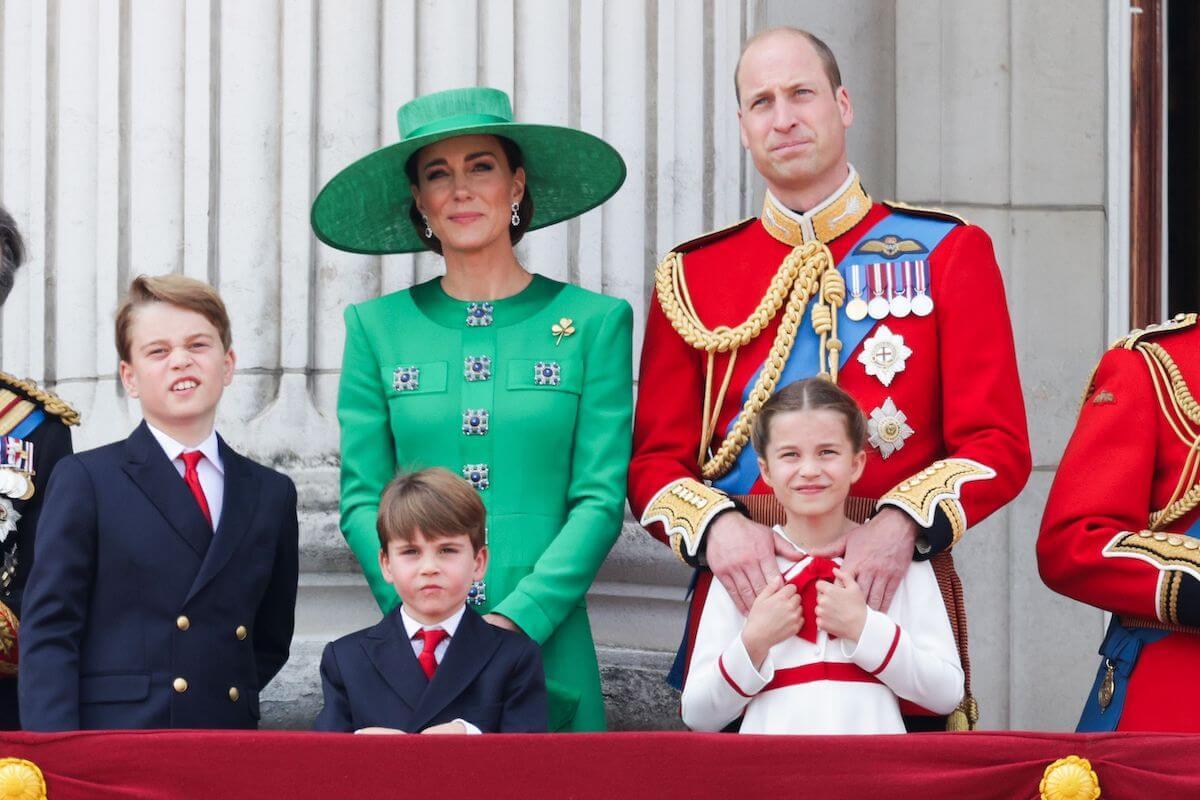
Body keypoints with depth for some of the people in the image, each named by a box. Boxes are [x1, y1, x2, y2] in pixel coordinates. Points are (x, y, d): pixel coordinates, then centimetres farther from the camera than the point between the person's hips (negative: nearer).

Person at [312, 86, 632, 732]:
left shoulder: (593, 322, 4)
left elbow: (601, 500, -1)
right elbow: (362, 500, 4)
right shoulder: (378, 327, 8)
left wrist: (518, 618, -13)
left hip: (547, 647, -1)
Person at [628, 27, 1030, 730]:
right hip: (744, 592, 1)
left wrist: (902, 524, -20)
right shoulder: (691, 276, 10)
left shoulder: (950, 253, 5)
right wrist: (715, 526, -15)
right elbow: (655, 460, 7)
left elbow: (998, 446, -2)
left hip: (890, 591, -1)